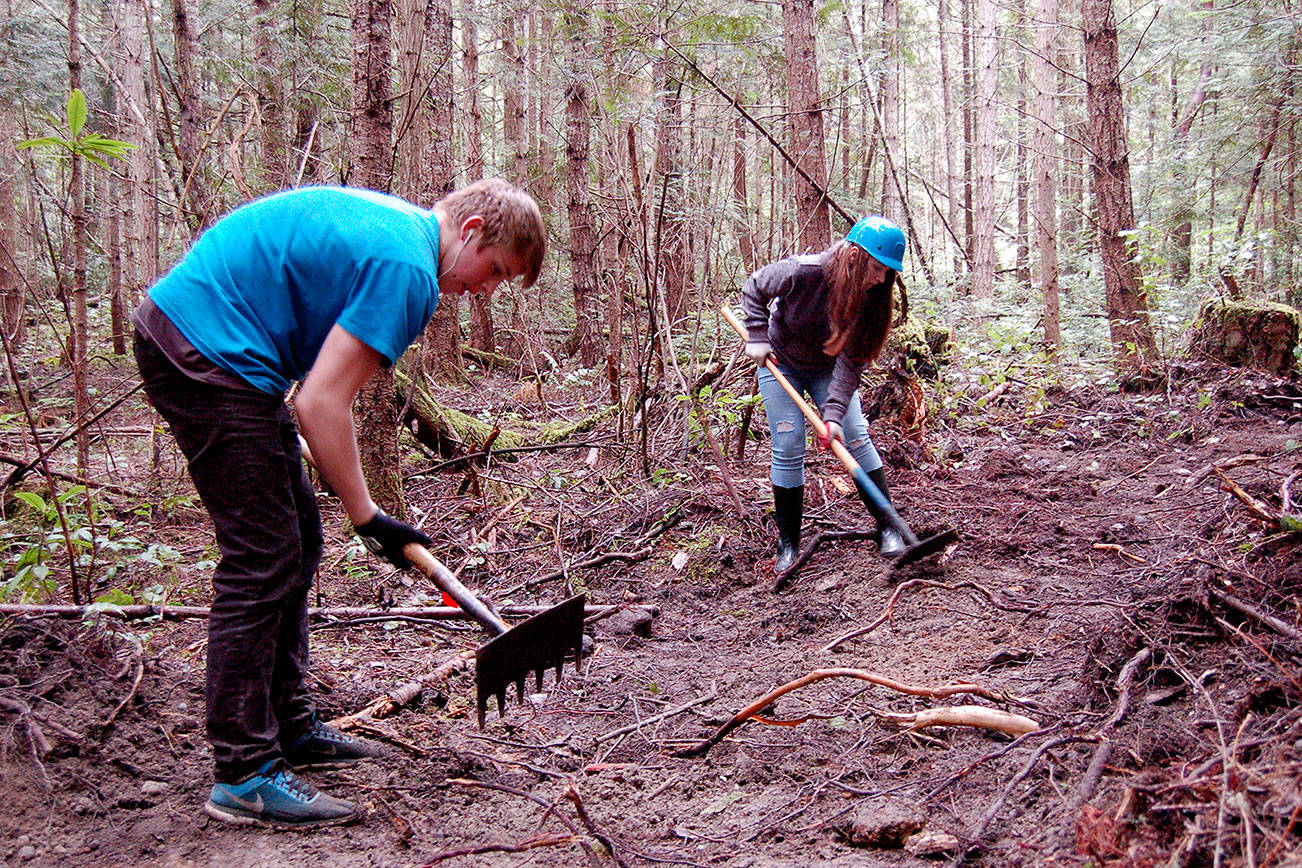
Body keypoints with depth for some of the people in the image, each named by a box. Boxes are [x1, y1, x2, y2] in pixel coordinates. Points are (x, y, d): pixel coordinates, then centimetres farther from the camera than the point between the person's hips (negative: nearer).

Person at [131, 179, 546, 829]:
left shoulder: (388, 217, 14)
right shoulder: (408, 269, -17)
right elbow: (321, 404, -20)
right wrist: (367, 518, -11)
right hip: (207, 356, -11)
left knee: (295, 541, 14)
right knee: (262, 558, -9)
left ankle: (288, 726, 24)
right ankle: (243, 776, -3)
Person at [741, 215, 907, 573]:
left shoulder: (871, 297, -24)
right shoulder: (802, 272, -33)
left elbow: (850, 361, -24)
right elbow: (754, 289, -13)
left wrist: (834, 413, -33)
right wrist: (758, 336, -20)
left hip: (827, 368, 2)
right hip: (781, 363, -2)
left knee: (855, 436, -9)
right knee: (788, 449, -7)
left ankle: (887, 526, 2)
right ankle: (788, 542, 5)